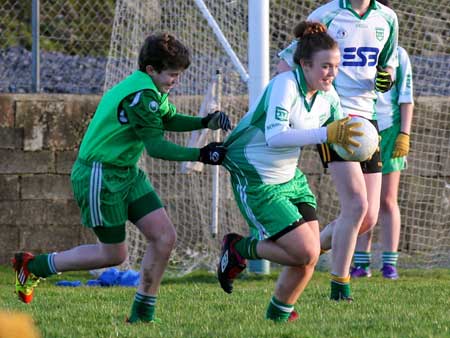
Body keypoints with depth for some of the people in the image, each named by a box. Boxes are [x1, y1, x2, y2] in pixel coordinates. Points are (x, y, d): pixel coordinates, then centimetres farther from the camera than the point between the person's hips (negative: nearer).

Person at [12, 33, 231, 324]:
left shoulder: (151, 89, 7)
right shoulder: (140, 95, -24)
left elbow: (168, 119, 23)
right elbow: (156, 146, -26)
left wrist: (205, 122, 6)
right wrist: (202, 155, -27)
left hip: (127, 174, 10)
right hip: (100, 176, -10)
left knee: (164, 237, -1)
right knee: (114, 254, 2)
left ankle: (142, 315, 7)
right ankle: (33, 266, 18)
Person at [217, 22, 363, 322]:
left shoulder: (327, 95, 0)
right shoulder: (285, 85, -24)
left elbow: (340, 130, 13)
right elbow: (274, 136, -36)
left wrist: (356, 140, -10)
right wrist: (325, 134, -41)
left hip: (290, 178, 8)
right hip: (256, 182, -8)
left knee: (309, 256, 2)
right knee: (304, 252, -13)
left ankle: (278, 314, 26)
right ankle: (240, 249, 11)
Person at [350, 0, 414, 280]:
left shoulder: (397, 55, 4)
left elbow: (406, 98, 3)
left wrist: (404, 134, -5)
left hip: (388, 131, -2)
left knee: (388, 201, -1)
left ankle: (390, 262, 3)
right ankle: (361, 262, 6)